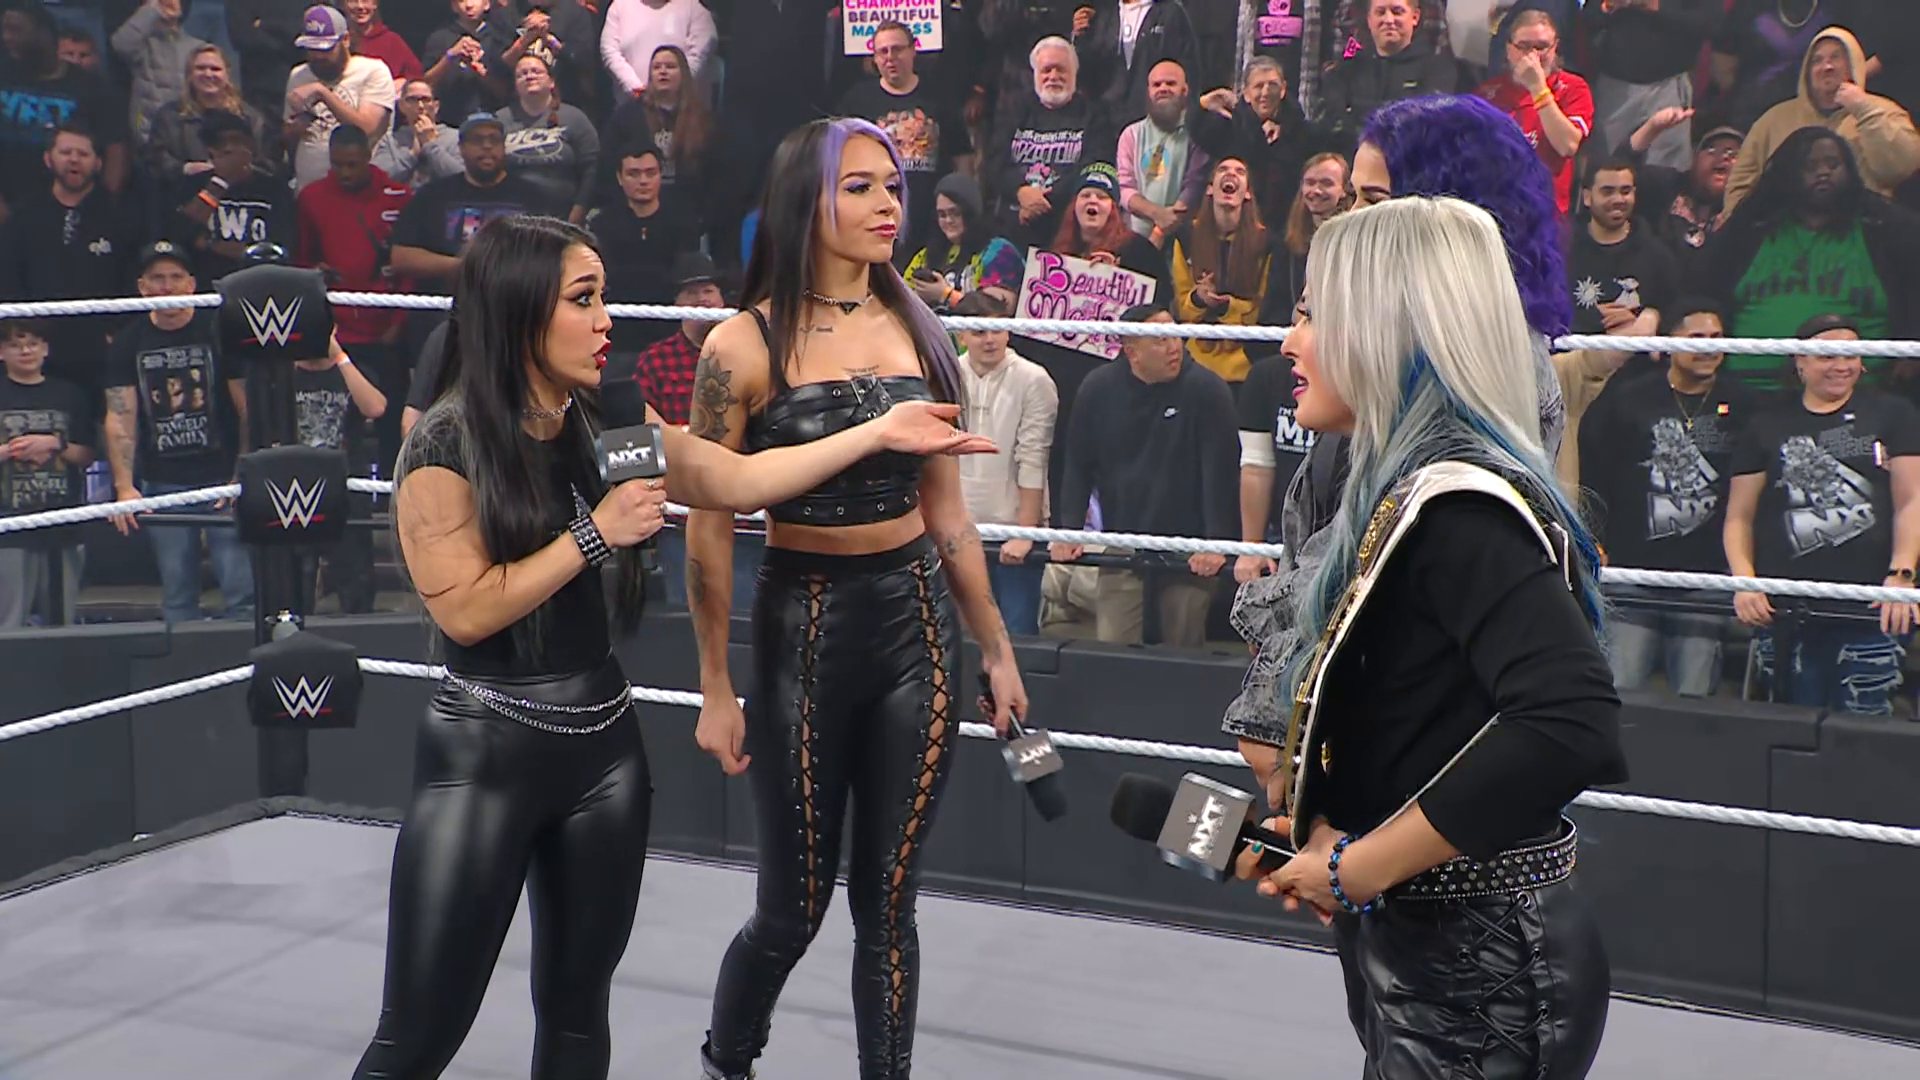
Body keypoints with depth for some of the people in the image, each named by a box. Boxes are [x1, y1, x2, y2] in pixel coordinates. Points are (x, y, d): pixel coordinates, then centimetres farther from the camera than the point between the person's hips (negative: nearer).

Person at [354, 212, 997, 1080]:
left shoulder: (611, 425, 5)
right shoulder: (446, 448, -12)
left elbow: (739, 480, 4)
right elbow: (464, 610, -17)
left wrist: (880, 433, 1)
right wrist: (594, 533, -17)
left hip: (604, 746, 6)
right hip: (484, 753, -5)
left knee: (577, 1010, 15)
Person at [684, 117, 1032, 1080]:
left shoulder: (917, 331, 6)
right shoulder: (745, 346, -8)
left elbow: (946, 509, 12)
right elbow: (709, 530, -5)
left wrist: (996, 651, 13)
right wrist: (716, 692, -4)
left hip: (918, 620, 4)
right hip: (801, 621, -3)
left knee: (889, 901, 8)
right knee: (793, 905, 7)